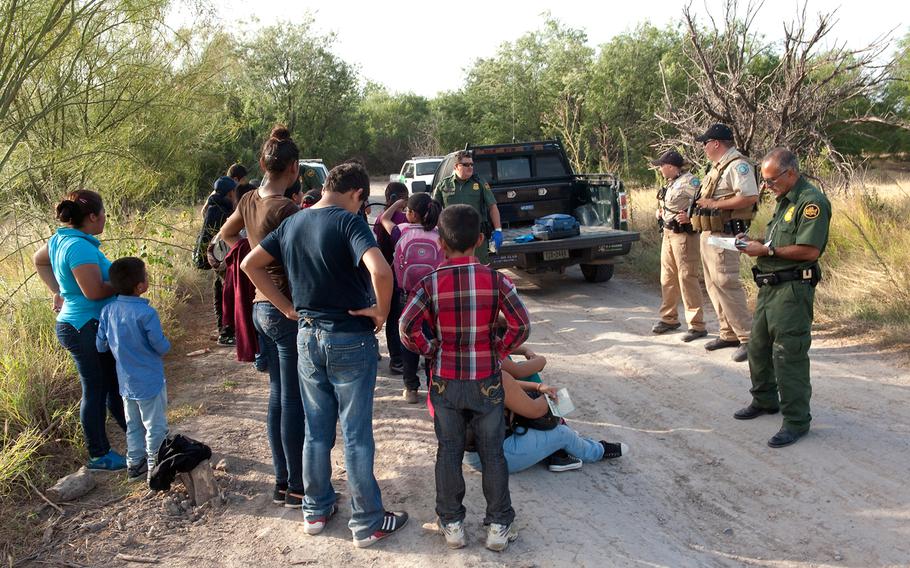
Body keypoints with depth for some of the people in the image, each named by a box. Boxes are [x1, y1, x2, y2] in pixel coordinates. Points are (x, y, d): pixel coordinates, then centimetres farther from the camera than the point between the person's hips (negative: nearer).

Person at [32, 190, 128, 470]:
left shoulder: (61, 239, 7)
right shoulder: (79, 246, -23)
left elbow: (38, 260, 26)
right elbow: (93, 291, -29)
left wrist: (59, 292, 22)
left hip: (76, 325, 10)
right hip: (88, 328, -10)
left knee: (113, 386, 18)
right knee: (95, 391, 2)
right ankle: (100, 456, 16)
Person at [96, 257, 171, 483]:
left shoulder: (108, 310, -5)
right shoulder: (146, 313, -23)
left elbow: (100, 345, 2)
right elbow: (161, 346, -17)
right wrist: (166, 345, 5)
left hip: (126, 382, 6)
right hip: (149, 381, -6)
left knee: (133, 425, 20)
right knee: (156, 427, 7)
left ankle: (135, 464, 29)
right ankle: (155, 468, 14)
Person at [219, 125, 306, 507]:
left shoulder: (250, 201, 7)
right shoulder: (286, 208, -19)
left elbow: (226, 235, 24)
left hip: (261, 306, 9)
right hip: (288, 309, -9)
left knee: (278, 395, 16)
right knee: (293, 401, 1)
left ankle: (282, 481, 26)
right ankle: (297, 488, 11)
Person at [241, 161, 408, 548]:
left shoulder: (292, 223, 5)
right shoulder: (349, 222, -16)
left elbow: (250, 264, 12)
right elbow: (381, 270, -32)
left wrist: (287, 306, 10)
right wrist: (381, 312, -16)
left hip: (308, 335, 6)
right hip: (350, 339, -6)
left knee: (317, 430, 17)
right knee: (356, 434, 4)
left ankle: (316, 510, 30)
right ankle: (367, 523, 16)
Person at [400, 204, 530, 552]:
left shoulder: (430, 284, -9)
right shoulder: (495, 280, -9)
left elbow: (408, 328, -17)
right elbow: (521, 324, -15)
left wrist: (431, 350, -1)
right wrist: (500, 351, 0)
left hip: (445, 382, 0)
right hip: (487, 381, 0)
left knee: (449, 452, 14)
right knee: (492, 453, 11)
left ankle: (452, 523, 24)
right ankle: (499, 525, 20)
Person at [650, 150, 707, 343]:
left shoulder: (689, 182, -14)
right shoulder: (671, 183, 15)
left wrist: (690, 217, -27)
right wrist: (660, 212, 13)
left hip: (683, 235, -10)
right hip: (668, 233, 10)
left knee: (687, 278, -9)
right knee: (668, 278, 15)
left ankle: (696, 325, -4)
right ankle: (669, 318, 27)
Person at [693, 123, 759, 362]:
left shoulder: (738, 165, -14)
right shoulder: (717, 166, 17)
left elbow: (750, 197, -24)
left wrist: (715, 204, -20)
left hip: (724, 235, -11)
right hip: (708, 233, 11)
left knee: (726, 284, -13)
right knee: (714, 285, 13)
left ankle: (748, 337, -7)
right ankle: (729, 333, 22)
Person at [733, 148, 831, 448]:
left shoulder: (812, 202, -15)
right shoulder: (784, 200, 17)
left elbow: (809, 250, -22)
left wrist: (767, 250, -17)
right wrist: (753, 242, 7)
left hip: (793, 289, -10)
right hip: (770, 286, 10)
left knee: (788, 354, -7)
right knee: (758, 346, 18)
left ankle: (796, 420, 1)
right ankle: (765, 400, 36)